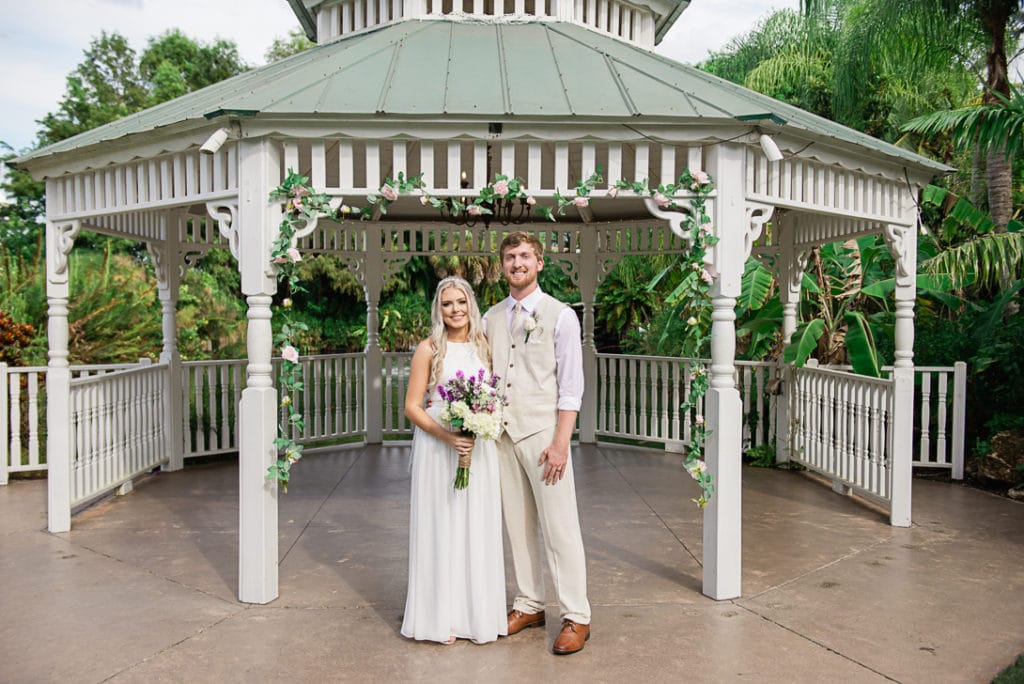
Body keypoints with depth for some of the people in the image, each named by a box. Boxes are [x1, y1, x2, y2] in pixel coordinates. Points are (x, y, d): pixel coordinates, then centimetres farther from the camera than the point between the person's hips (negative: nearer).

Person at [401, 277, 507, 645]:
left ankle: (477, 612, 22)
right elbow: (412, 406, -5)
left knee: (478, 529, 8)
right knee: (441, 528, 3)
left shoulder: (484, 347, 8)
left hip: (479, 448, 3)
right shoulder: (429, 349, -3)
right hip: (437, 447, -3)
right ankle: (440, 615, 15)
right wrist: (446, 435, -18)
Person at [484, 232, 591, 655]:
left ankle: (576, 618, 8)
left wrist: (560, 442, -13)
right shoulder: (492, 318, 11)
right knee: (518, 525, 12)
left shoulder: (560, 316, -3)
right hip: (502, 433, 5)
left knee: (559, 527, -2)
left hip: (543, 433, -5)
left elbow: (571, 386, -7)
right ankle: (529, 605, 25)